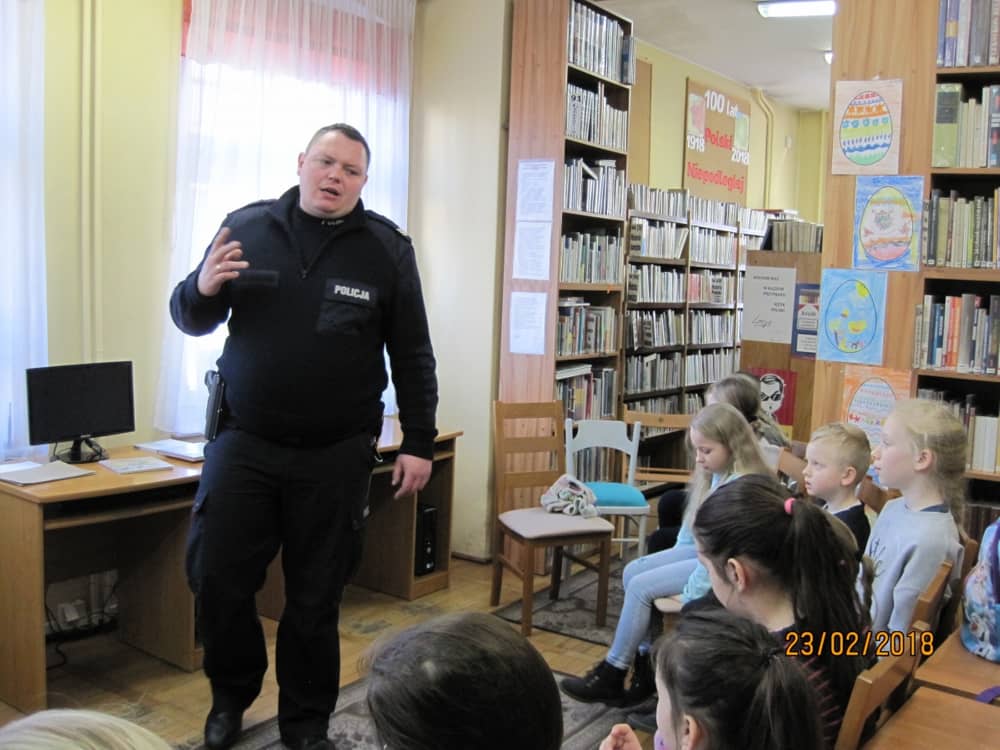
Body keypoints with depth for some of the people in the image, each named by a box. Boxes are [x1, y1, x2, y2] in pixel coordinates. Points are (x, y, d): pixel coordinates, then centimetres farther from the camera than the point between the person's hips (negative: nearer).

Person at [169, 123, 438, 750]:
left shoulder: (387, 248, -1)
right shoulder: (246, 226, 2)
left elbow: (412, 354, 2)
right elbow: (193, 321, 9)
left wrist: (419, 443, -2)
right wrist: (203, 288, -14)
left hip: (335, 456, -1)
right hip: (242, 443, 1)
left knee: (315, 597, 8)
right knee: (217, 579, 5)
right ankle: (232, 695, 33)